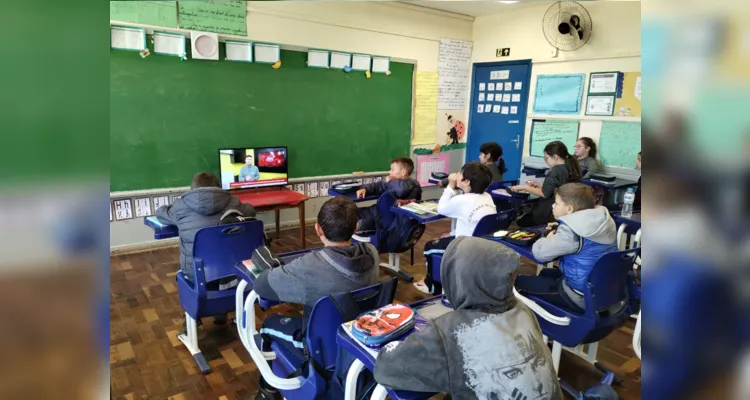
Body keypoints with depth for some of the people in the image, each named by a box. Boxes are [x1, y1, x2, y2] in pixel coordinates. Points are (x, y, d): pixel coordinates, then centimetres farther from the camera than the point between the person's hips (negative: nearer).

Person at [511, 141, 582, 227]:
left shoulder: (556, 171, -18)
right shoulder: (570, 168, 9)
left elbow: (545, 194, -20)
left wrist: (525, 187, -10)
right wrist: (539, 185, 9)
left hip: (551, 214, -9)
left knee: (520, 221, 5)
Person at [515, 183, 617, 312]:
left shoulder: (571, 231, -26)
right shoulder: (603, 219, 0)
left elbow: (539, 253, -22)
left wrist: (549, 238, -3)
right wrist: (559, 230, 4)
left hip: (582, 298, -9)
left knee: (520, 281, 4)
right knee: (545, 273, 28)